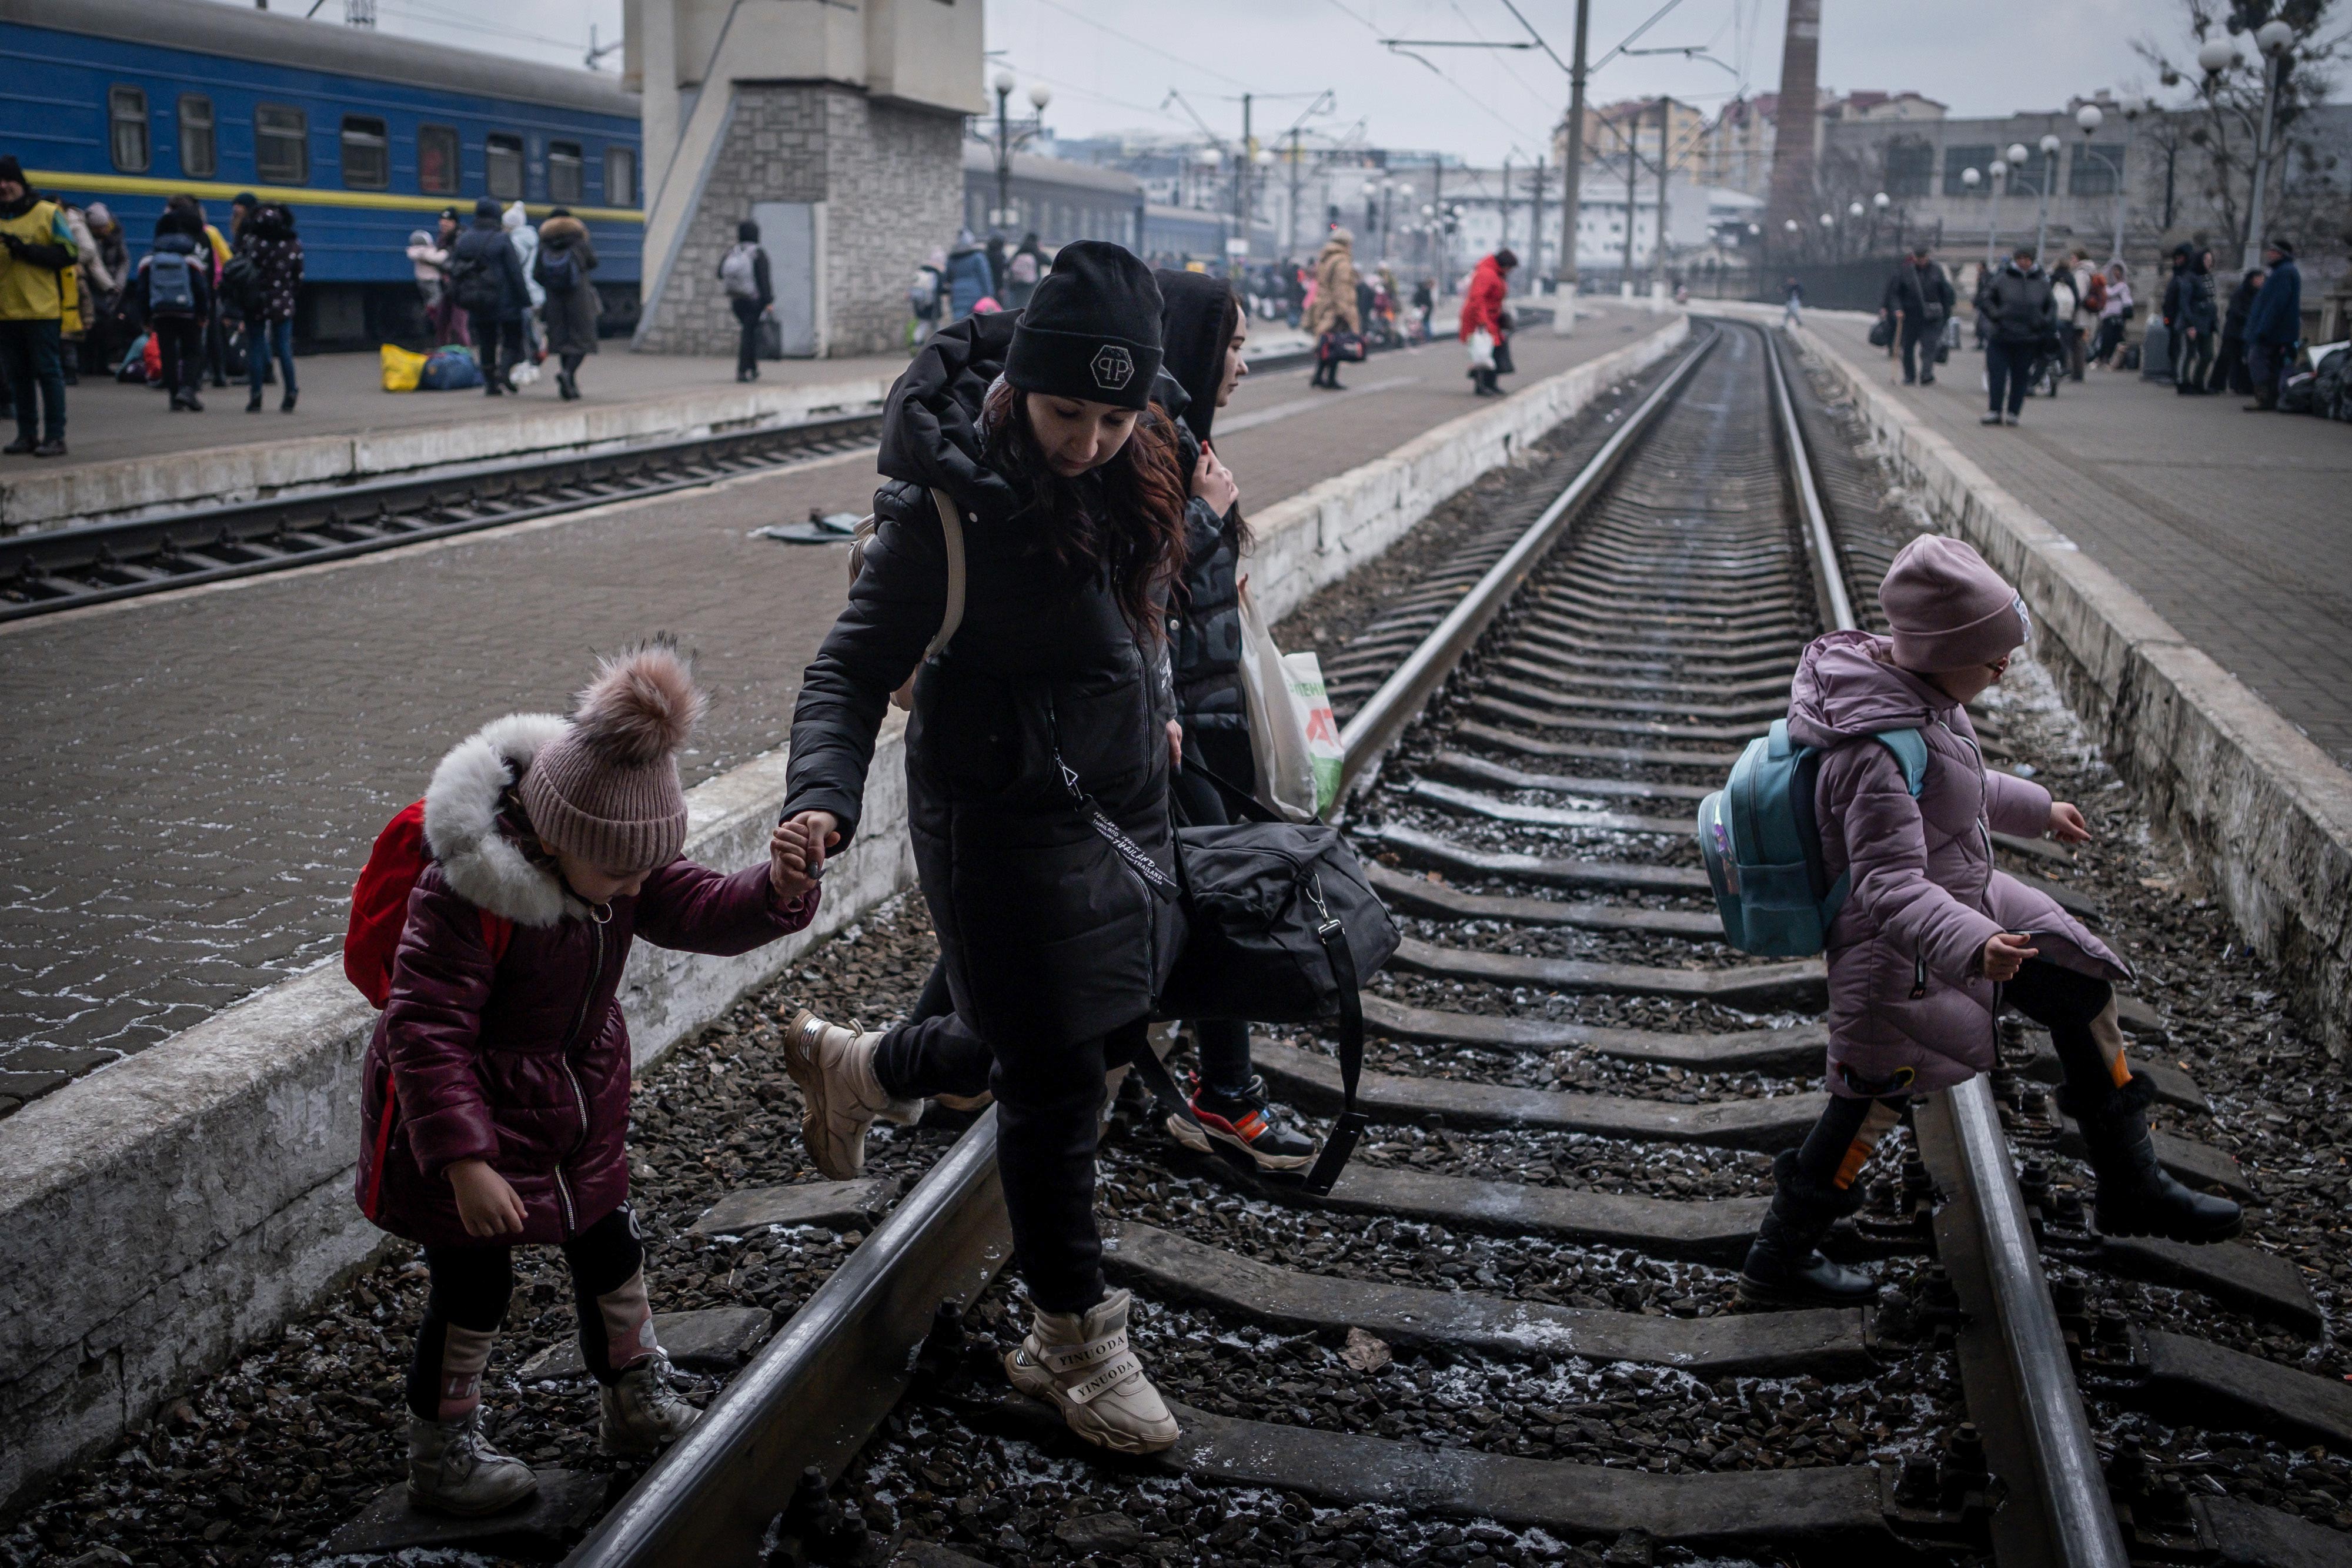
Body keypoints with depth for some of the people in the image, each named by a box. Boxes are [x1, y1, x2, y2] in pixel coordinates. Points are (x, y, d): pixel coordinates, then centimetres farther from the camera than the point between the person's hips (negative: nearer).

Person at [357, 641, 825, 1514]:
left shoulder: (616, 851, -10)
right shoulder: (466, 894, -32)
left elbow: (702, 912, -12)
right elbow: (426, 1033, -31)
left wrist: (777, 891, -35)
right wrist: (464, 1161, -36)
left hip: (578, 1112, 7)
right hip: (472, 1114, -7)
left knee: (611, 1251, 19)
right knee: (473, 1287, 4)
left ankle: (637, 1405, 39)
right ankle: (442, 1458, 24)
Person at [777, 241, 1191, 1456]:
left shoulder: (1133, 464, -3)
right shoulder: (949, 504, -23)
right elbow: (853, 669, -23)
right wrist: (822, 799, -39)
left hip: (1119, 799, 8)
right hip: (1006, 819, -8)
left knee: (1109, 1026, 20)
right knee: (1058, 1079, 1)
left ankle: (855, 1068, 40)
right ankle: (1074, 1344, 21)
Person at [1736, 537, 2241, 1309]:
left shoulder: (1914, 685, -4)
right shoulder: (1882, 751, -34)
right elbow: (1890, 890, -37)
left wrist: (2038, 809, 28)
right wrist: (1973, 945, -51)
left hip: (1964, 898, 10)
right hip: (1900, 951, -10)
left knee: (2083, 984, 16)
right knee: (1877, 1095, 3)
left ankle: (2131, 1186, 33)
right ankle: (1779, 1260, 21)